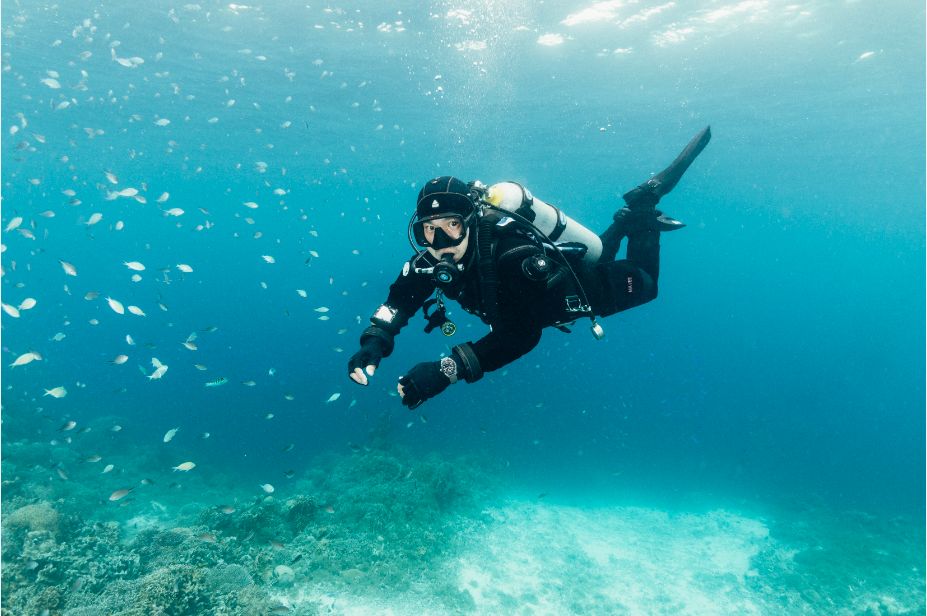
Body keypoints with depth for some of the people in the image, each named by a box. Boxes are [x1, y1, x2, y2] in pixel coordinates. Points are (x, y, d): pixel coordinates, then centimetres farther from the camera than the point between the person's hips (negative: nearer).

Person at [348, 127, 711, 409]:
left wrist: (445, 371, -58)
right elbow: (399, 300, -20)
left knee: (644, 282, 23)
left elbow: (520, 335, -50)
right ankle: (630, 213, 41)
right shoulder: (433, 259, -28)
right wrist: (375, 342, -39)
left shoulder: (511, 255, -47)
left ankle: (642, 215, 30)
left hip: (586, 293, -6)